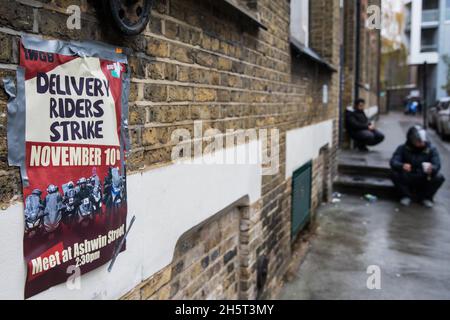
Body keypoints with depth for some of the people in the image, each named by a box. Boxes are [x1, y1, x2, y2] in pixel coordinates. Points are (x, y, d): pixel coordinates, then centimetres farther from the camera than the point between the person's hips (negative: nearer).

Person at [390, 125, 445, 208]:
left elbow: (437, 165, -17)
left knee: (439, 178, -26)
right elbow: (393, 162, -20)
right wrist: (402, 166, -44)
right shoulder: (403, 148, -8)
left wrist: (431, 169, -42)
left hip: (424, 180, 1)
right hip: (407, 180, -1)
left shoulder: (431, 149, -5)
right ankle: (406, 196, -2)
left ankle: (426, 197, 2)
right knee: (395, 175, -30)